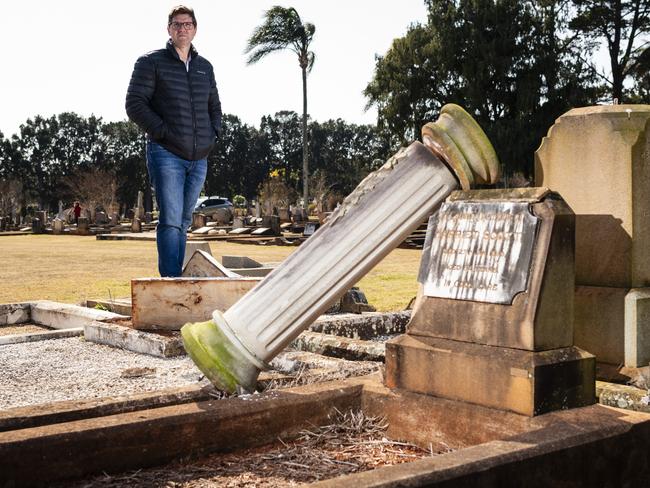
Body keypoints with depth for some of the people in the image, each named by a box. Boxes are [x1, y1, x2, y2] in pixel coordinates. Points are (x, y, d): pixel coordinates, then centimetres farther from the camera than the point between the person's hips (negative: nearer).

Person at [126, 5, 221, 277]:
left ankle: (175, 279, 16)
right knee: (171, 221, -13)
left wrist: (214, 133, 9)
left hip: (198, 158, 6)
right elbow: (135, 104, -4)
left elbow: (215, 107, 27)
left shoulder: (205, 67, 19)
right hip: (166, 155, -5)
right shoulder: (151, 63, 2)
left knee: (183, 223, 10)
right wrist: (162, 132, -13)